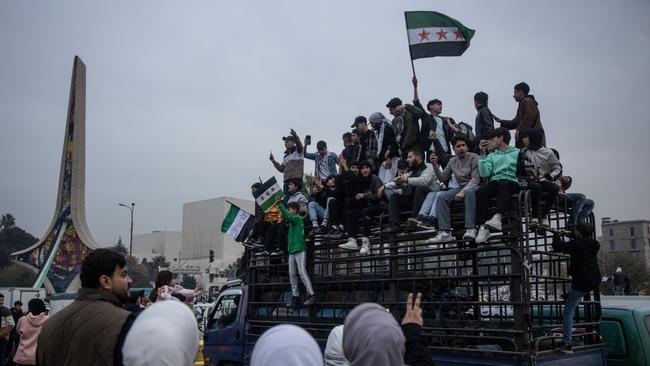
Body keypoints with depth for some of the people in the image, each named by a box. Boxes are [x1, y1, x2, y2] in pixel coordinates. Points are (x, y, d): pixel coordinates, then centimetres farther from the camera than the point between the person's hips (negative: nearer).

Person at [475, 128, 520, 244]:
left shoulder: (517, 153, 17)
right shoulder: (491, 156, 26)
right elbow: (484, 174, 9)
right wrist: (483, 155, 7)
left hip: (511, 181, -3)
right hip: (495, 182, 3)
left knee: (504, 184, -39)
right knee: (480, 191, -30)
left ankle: (498, 217, -56)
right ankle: (483, 227, -38)